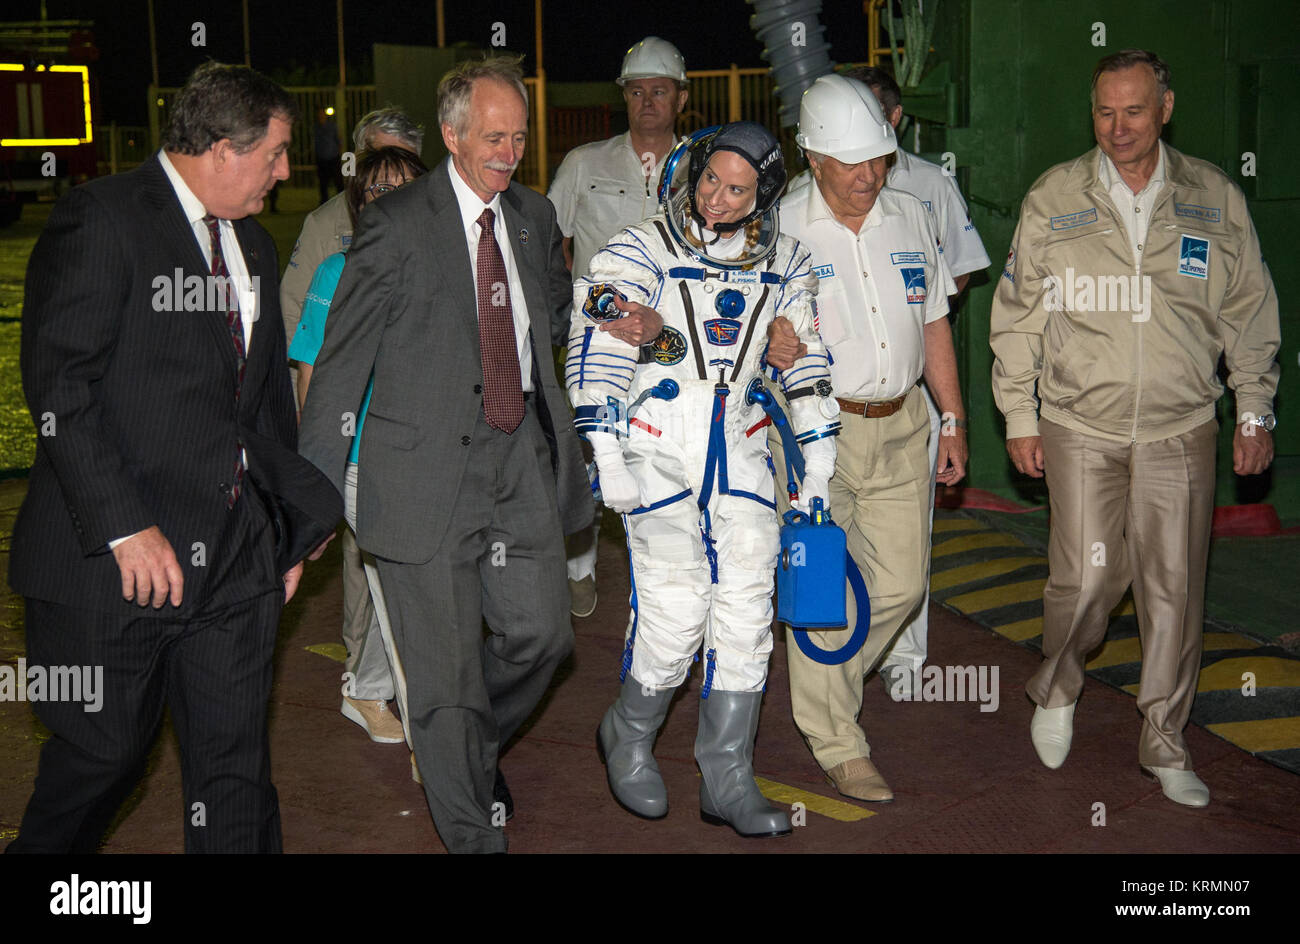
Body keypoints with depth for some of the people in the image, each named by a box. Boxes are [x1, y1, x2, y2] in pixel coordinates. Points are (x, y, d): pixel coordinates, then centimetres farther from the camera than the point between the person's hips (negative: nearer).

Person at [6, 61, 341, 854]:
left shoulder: (253, 244, 17)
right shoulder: (101, 220, -8)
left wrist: (291, 522, 17)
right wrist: (125, 525, -21)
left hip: (237, 555, 7)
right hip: (115, 559, -6)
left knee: (237, 765, 9)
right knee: (106, 752, 6)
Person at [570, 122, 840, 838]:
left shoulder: (782, 266, 6)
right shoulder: (641, 254, -7)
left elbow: (806, 363, 14)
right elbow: (595, 358, -9)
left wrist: (817, 461, 13)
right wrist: (607, 459, -14)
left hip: (738, 448, 4)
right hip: (656, 448, -4)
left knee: (746, 605, -1)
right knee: (675, 608, -11)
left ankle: (726, 780, 9)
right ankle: (628, 737, 17)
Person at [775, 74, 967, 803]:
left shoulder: (912, 218, 8)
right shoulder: (780, 231, -7)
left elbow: (934, 324, 15)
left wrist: (954, 421, 13)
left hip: (901, 426, 5)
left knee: (902, 583, 8)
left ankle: (828, 683, 34)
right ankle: (839, 742, 15)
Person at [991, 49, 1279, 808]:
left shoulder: (1216, 199, 3)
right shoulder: (1053, 198, 1)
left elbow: (1250, 312, 9)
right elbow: (1018, 313, 5)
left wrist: (1256, 412, 7)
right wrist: (1020, 417, 2)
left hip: (1181, 431, 1)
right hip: (1081, 428, -1)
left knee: (1176, 590, 3)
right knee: (1087, 579, -3)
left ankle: (1166, 745, 20)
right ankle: (1057, 690, 28)